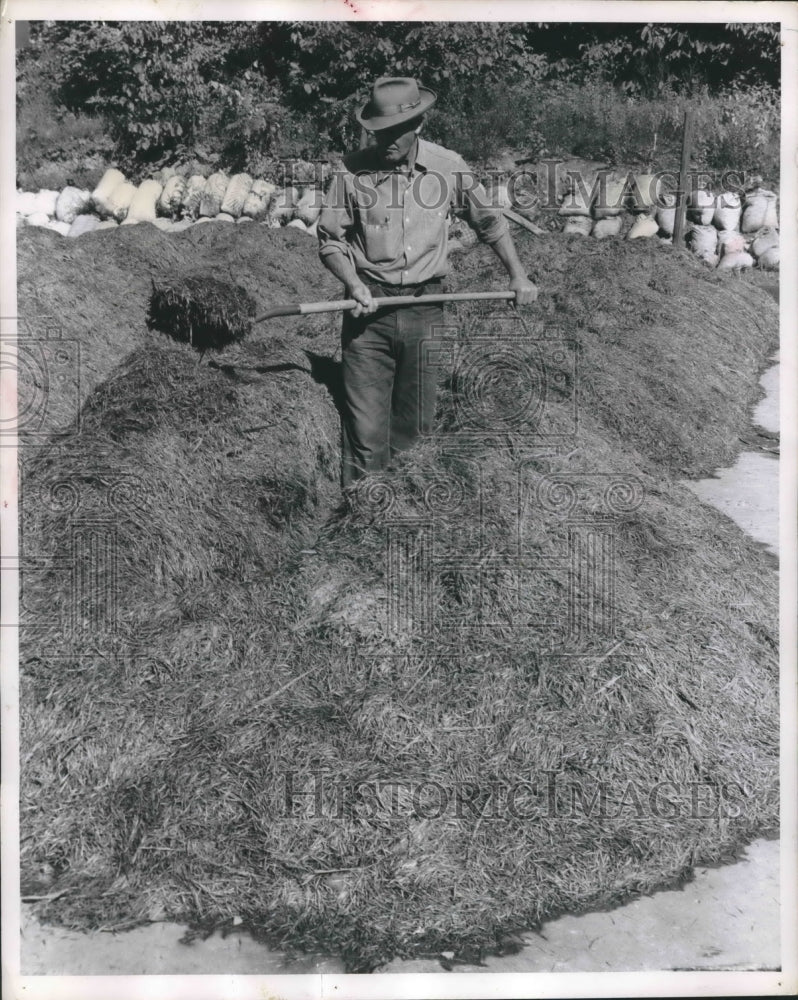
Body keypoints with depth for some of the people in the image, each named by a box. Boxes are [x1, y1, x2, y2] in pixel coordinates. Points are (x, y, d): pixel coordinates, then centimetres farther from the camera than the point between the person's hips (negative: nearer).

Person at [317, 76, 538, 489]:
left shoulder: (448, 167, 1)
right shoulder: (353, 171, -5)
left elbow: (488, 221, 14)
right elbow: (330, 239, 1)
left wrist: (518, 276, 10)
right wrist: (353, 283, -16)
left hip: (425, 309, 2)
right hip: (368, 311, -1)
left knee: (416, 424, 9)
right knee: (365, 429, -3)